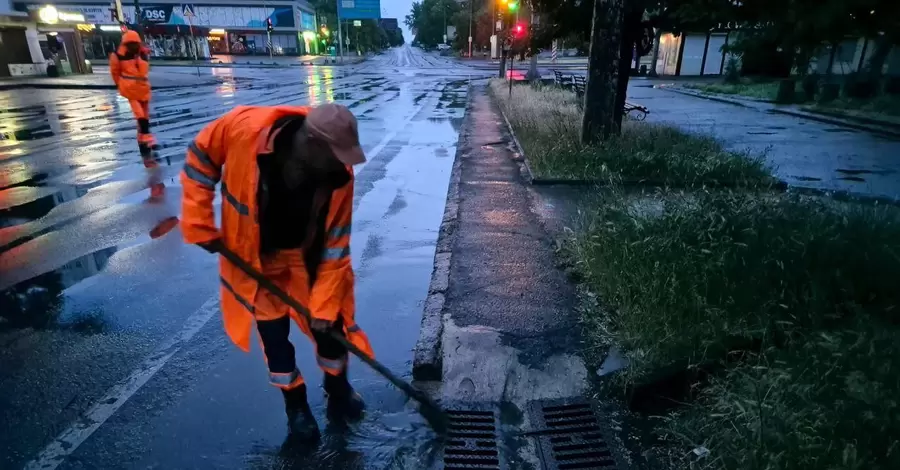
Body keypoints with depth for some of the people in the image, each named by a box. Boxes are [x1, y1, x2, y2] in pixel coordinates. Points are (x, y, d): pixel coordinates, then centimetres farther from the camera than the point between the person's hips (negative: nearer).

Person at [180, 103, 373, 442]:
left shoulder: (339, 176, -26)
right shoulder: (244, 128, -31)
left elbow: (335, 247, -18)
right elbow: (200, 156, -10)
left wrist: (324, 305, -18)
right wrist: (200, 226, -12)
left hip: (309, 255, 1)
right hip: (255, 258, -1)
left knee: (329, 322, 5)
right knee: (273, 334, 4)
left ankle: (338, 391, 34)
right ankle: (295, 405, 28)